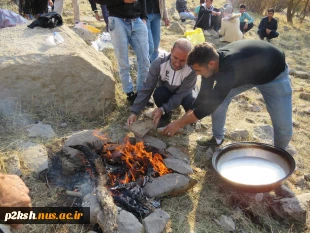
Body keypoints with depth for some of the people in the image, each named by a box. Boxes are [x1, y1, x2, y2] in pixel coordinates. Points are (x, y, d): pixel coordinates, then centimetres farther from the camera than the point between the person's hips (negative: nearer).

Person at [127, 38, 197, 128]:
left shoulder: (192, 69, -33)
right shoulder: (158, 63, -30)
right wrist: (134, 112, -32)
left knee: (192, 102, -35)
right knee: (158, 93, -34)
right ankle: (166, 115, -2)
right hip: (166, 91, 1)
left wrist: (163, 109, -41)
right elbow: (147, 89, -26)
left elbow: (181, 94, -29)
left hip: (184, 93, -1)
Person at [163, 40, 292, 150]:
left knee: (283, 125, -13)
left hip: (275, 74, -6)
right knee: (218, 98, -7)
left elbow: (210, 104, -39)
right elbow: (203, 96, -12)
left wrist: (179, 123, -31)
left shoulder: (231, 68, -45)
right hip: (248, 71, 6)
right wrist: (182, 120, -11)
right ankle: (217, 138, 13)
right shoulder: (213, 60, -21)